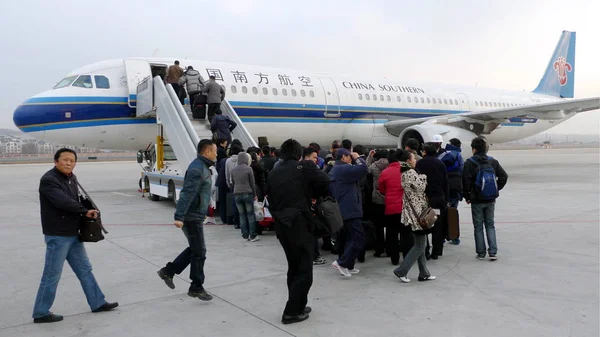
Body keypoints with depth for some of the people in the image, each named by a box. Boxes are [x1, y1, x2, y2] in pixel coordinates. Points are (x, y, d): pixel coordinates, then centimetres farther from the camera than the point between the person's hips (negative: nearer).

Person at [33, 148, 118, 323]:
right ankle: (41, 313, 18)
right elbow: (63, 202, -28)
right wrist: (85, 212, -21)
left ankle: (98, 303, 25)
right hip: (57, 236, -9)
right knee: (52, 276, 2)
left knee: (85, 269, 15)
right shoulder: (48, 180, -17)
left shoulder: (71, 178, 10)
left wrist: (85, 213, -4)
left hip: (73, 234, 9)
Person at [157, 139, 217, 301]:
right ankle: (196, 288, 13)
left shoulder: (202, 167, 13)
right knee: (199, 252, 1)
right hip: (192, 217, -10)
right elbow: (187, 194, -27)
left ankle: (168, 271, 25)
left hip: (195, 216, 10)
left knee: (194, 249, 19)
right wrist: (179, 217, -31)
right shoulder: (197, 168, -19)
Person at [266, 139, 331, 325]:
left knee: (294, 267, 19)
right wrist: (313, 195, 10)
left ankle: (297, 306, 26)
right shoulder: (305, 167, -5)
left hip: (281, 225, 6)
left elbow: (271, 200, 12)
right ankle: (292, 312, 4)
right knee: (304, 270, 3)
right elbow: (326, 183, -6)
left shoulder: (273, 173, 10)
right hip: (299, 224, -6)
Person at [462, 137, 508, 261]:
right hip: (491, 200, 3)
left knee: (478, 227, 8)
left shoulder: (469, 163, -12)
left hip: (476, 200, -3)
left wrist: (467, 196, -3)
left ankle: (481, 253, 13)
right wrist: (496, 189, 9)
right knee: (490, 225, 13)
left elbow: (465, 181, -15)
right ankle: (493, 252, 8)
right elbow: (504, 176, 1)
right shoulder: (493, 162, 2)